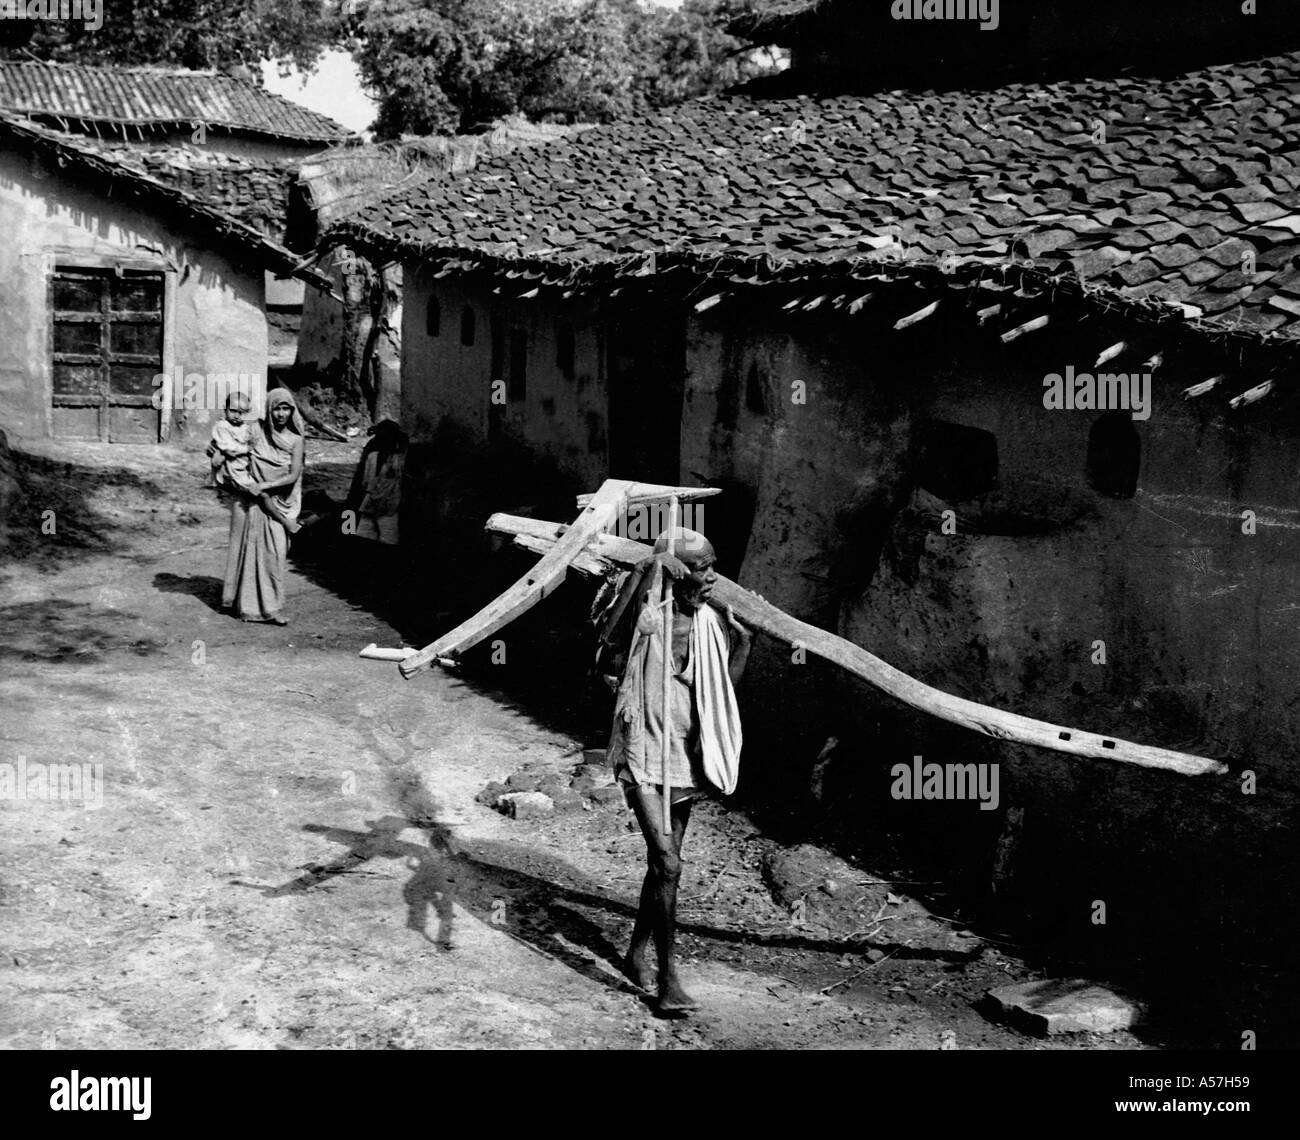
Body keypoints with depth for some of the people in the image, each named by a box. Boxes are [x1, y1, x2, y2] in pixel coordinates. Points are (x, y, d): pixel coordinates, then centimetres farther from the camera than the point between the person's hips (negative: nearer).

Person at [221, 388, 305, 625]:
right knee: (248, 547, 5)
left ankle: (272, 607, -1)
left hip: (277, 502, 0)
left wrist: (263, 486, -16)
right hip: (248, 499, 0)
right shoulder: (255, 430, -4)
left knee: (275, 552, -5)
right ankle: (247, 604, 14)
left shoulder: (295, 440, -3)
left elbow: (293, 476, -9)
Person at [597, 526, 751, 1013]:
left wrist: (742, 640, 2)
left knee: (664, 861, 16)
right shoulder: (648, 615, -12)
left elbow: (724, 688, 15)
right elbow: (609, 636, -36)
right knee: (667, 863, -14)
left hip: (685, 755, 7)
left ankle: (637, 954, 33)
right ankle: (667, 978, -7)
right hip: (644, 754, -7)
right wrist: (646, 569, -36)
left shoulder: (710, 621, 6)